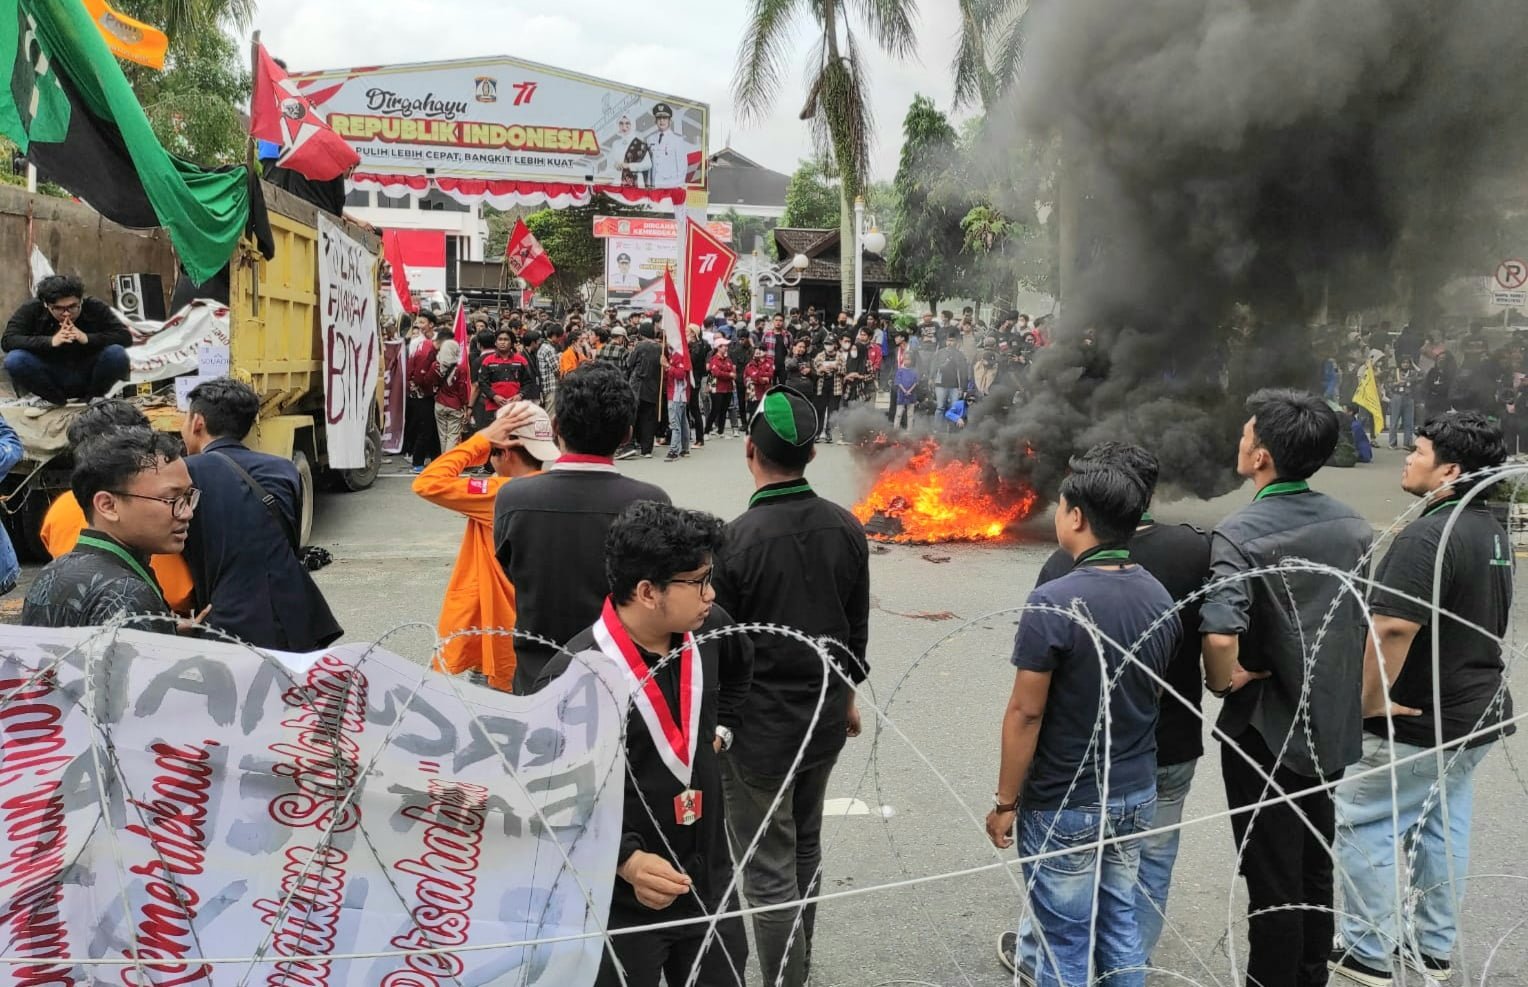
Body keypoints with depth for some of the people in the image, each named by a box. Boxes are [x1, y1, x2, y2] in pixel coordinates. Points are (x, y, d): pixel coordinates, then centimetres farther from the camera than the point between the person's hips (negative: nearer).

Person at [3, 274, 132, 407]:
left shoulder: (95, 308, -12)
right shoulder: (31, 310, -13)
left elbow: (125, 336, -19)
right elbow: (7, 341, -22)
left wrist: (87, 338, -33)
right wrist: (50, 341, -35)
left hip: (87, 376, 0)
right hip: (51, 379, 0)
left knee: (117, 354, -28)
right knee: (14, 360, -28)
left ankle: (93, 398, 0)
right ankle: (55, 400, -2)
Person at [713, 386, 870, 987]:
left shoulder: (736, 539, -22)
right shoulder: (846, 528, -5)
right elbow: (857, 627, 5)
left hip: (758, 726, -6)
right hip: (824, 716, 6)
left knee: (769, 872, 7)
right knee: (806, 849, 24)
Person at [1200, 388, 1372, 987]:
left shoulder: (1240, 533, -21)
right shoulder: (1353, 526, 0)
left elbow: (1220, 636, -35)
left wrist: (1224, 681, -15)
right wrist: (1345, 688, 14)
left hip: (1263, 729, -6)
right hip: (1331, 726, 7)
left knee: (1272, 880, 6)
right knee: (1314, 870, 21)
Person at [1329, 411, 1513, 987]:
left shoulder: (1428, 536, -24)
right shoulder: (1491, 531, 8)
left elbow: (1392, 629, -31)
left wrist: (1369, 703, -20)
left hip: (1418, 724, -9)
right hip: (1477, 716, 9)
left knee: (1366, 826, 3)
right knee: (1445, 828, 17)